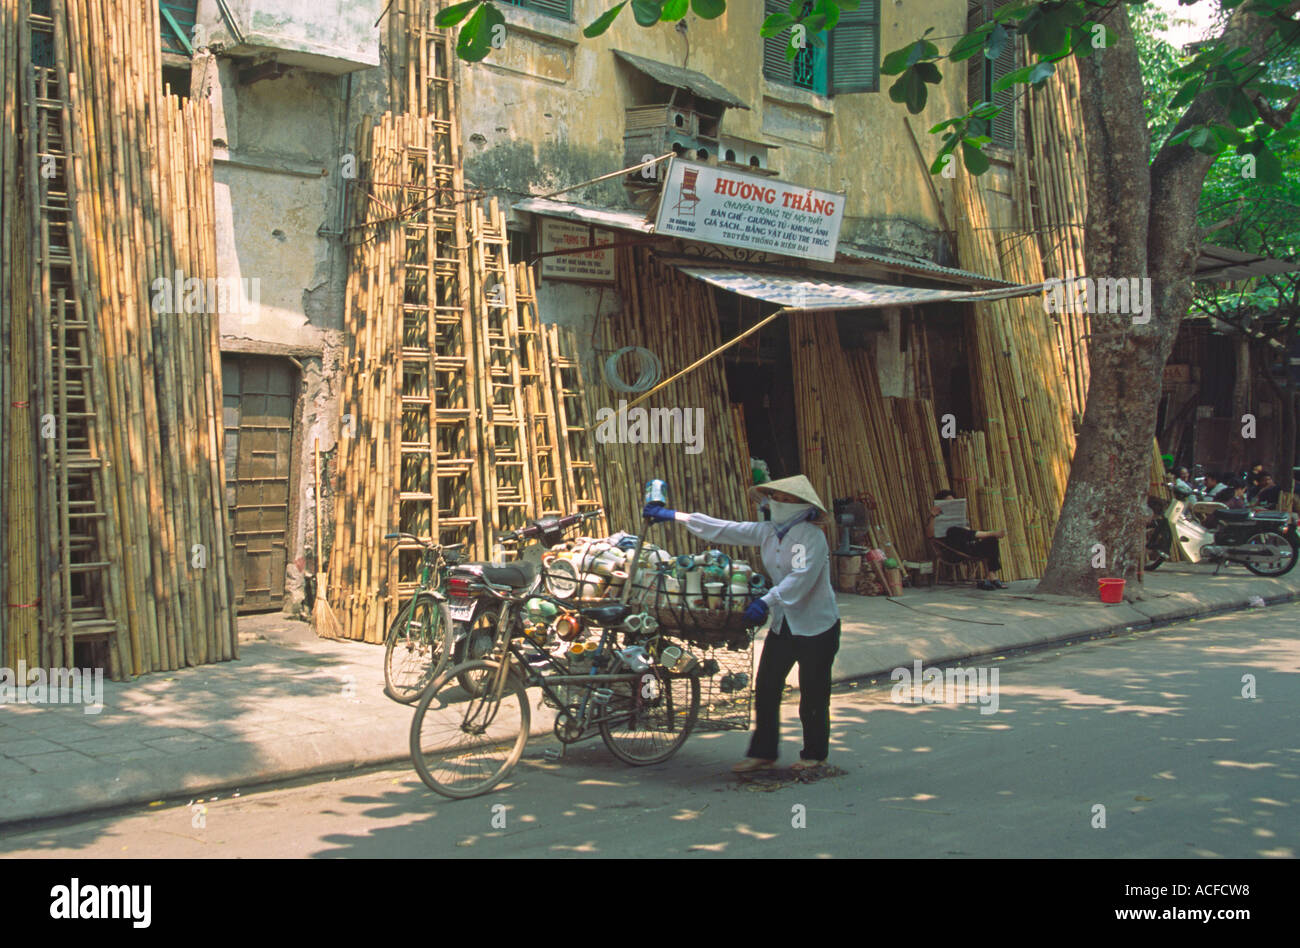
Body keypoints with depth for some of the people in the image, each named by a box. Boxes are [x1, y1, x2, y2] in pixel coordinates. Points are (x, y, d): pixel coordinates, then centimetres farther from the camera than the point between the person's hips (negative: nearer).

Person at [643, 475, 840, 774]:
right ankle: (762, 753, 14)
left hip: (816, 628, -7)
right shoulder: (767, 532, 4)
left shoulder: (812, 538, -17)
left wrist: (767, 601, -42)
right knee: (765, 688, 4)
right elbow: (724, 529, 7)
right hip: (782, 625, 7)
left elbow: (801, 577, -31)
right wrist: (674, 516, 7)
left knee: (813, 695, 4)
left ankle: (815, 754, 21)